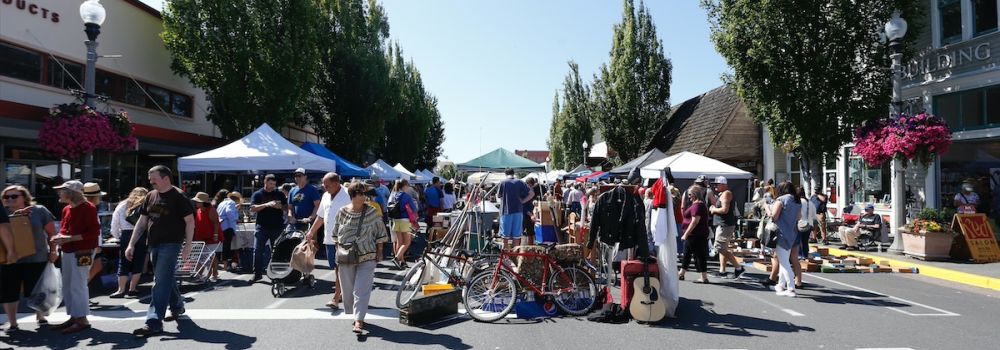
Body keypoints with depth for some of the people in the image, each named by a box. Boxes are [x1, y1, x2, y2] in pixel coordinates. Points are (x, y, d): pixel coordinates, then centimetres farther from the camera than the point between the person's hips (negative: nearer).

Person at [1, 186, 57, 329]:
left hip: (36, 259, -1)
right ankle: (12, 323, 19)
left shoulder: (39, 211, -1)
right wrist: (15, 215, -21)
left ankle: (40, 317, 30)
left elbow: (51, 231, 2)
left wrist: (53, 250, -2)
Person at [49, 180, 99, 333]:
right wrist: (59, 236, 0)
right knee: (67, 286, 13)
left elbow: (94, 232, -17)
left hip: (82, 253, -9)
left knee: (77, 285, -6)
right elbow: (64, 228, 23)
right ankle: (74, 317, 23)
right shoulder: (66, 209, 11)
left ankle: (82, 320, 1)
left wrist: (69, 238, -21)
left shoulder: (88, 208, -13)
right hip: (67, 253, 9)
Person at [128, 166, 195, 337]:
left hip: (171, 244, -7)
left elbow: (190, 221, -9)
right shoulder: (150, 196, 10)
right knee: (168, 278, 18)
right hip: (154, 245, 7)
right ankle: (177, 307, 37)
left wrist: (188, 246, -13)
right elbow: (142, 222, 14)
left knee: (161, 281, -11)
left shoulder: (178, 197, -9)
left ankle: (154, 322, -13)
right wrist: (131, 244, 8)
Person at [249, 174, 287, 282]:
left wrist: (280, 206, -12)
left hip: (277, 227, 1)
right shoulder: (258, 194, 4)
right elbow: (252, 208, -8)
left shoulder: (280, 194, 8)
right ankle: (257, 273, 6)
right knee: (258, 251, -3)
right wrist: (267, 205, -21)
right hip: (262, 227, -1)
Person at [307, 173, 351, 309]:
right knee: (337, 267, 14)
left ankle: (336, 299, -2)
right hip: (329, 239, 8)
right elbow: (320, 216, 21)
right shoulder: (326, 196, 12)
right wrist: (311, 232, 19)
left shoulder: (346, 196, -14)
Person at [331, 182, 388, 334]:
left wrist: (379, 252, 0)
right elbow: (336, 234, 12)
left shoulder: (372, 212, -3)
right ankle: (349, 315, 31)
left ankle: (359, 321, -8)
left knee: (362, 290, -8)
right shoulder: (342, 212, 2)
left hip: (367, 258, -2)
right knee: (348, 289, 11)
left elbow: (380, 233, 2)